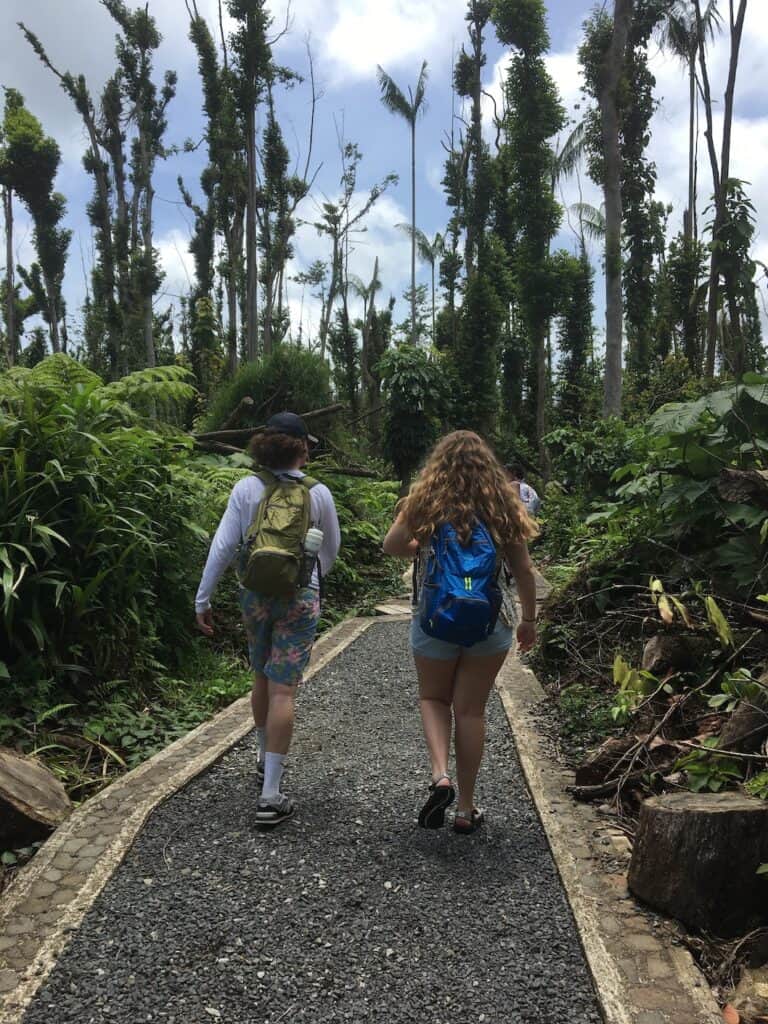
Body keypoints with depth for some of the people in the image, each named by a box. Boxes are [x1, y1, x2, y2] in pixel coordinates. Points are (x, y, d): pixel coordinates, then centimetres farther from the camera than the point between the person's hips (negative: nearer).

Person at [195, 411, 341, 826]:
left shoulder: (246, 489, -4)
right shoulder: (318, 493, -5)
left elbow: (223, 546, -6)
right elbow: (331, 549, 8)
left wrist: (203, 598, 2)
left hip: (255, 594, 3)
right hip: (299, 597, -2)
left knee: (262, 678, 22)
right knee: (283, 690, -2)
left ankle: (265, 762, 40)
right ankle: (270, 796, -1)